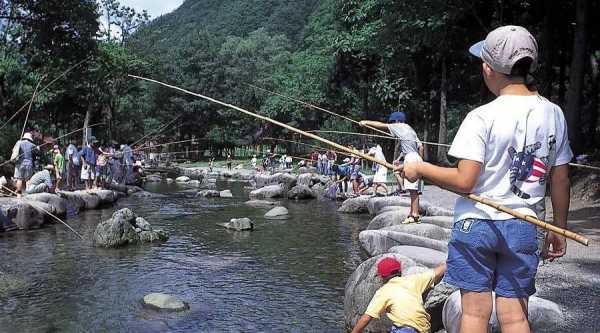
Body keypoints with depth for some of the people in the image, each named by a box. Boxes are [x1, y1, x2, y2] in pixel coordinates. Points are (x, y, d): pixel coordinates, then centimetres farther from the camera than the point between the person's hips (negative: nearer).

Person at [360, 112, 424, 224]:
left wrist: (366, 122, 12)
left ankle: (415, 215, -14)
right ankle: (414, 213, 11)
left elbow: (381, 125, 3)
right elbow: (420, 146, 18)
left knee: (413, 189, -12)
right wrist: (421, 162, 21)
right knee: (413, 189, 9)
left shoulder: (399, 126, 0)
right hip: (416, 157, 9)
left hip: (411, 158, -9)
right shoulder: (410, 129, 21)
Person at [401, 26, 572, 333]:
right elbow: (560, 181, 7)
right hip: (522, 228, 4)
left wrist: (420, 168, -3)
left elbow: (464, 181, -17)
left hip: (476, 223, -4)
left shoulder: (482, 118, -14)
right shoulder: (553, 114, 2)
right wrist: (559, 229, 18)